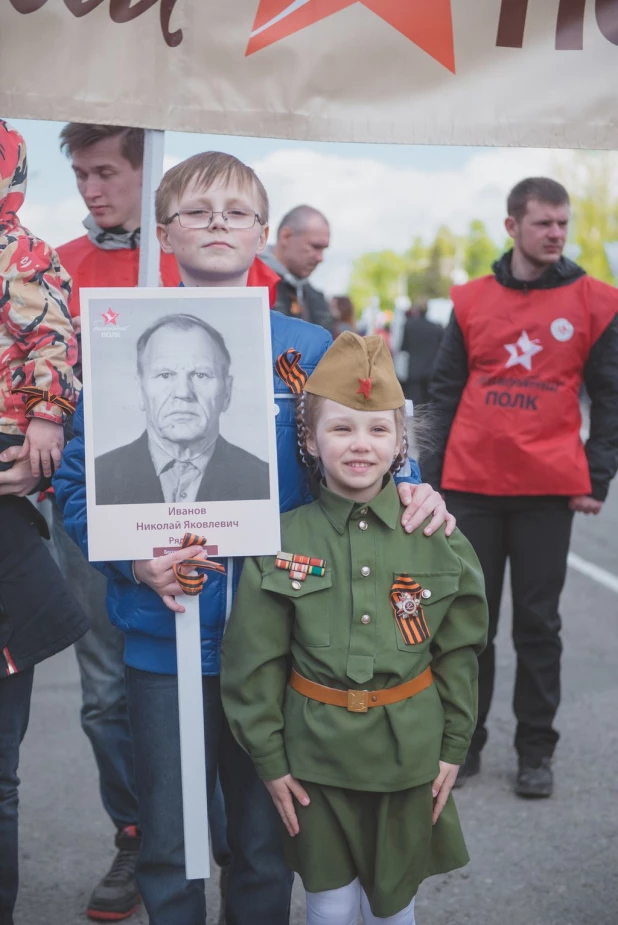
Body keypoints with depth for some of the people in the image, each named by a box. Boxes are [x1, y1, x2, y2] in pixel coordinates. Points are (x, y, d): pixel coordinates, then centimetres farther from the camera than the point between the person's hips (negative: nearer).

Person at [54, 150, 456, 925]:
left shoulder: (308, 350, 1)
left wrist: (408, 491, -14)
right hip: (163, 638, -1)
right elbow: (79, 482, -1)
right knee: (168, 854, 12)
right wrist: (132, 556, -17)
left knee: (266, 846, 16)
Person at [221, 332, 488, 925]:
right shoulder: (283, 543, -7)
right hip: (316, 754, -1)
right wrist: (268, 758, -2)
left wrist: (453, 747, 4)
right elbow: (253, 662, -3)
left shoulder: (436, 538, -4)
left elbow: (459, 649, 3)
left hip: (409, 755, 1)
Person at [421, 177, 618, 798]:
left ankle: (535, 751, 17)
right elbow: (445, 392, 9)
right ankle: (464, 742, 22)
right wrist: (434, 477, 4)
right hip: (471, 487, 2)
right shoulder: (471, 301, 6)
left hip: (549, 489, -2)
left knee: (538, 623, 6)